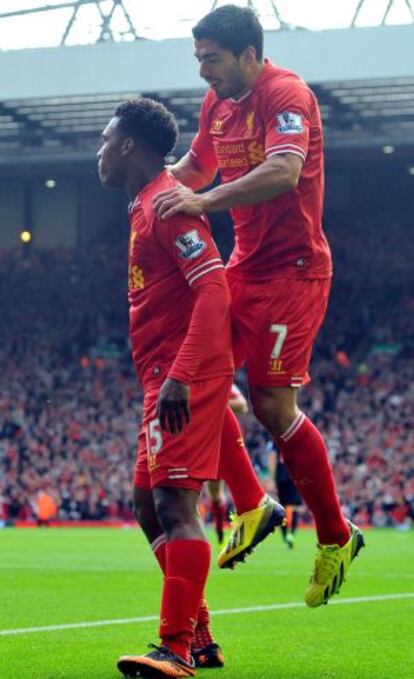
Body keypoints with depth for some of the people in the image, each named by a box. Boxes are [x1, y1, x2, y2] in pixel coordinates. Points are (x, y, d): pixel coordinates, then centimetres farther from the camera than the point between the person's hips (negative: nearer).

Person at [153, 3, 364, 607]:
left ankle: (336, 537, 5)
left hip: (292, 269, -9)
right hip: (245, 265, 9)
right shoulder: (218, 102, 9)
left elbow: (284, 173, -34)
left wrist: (205, 201, -41)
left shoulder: (285, 95, -17)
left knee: (273, 404, -10)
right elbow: (196, 166, 25)